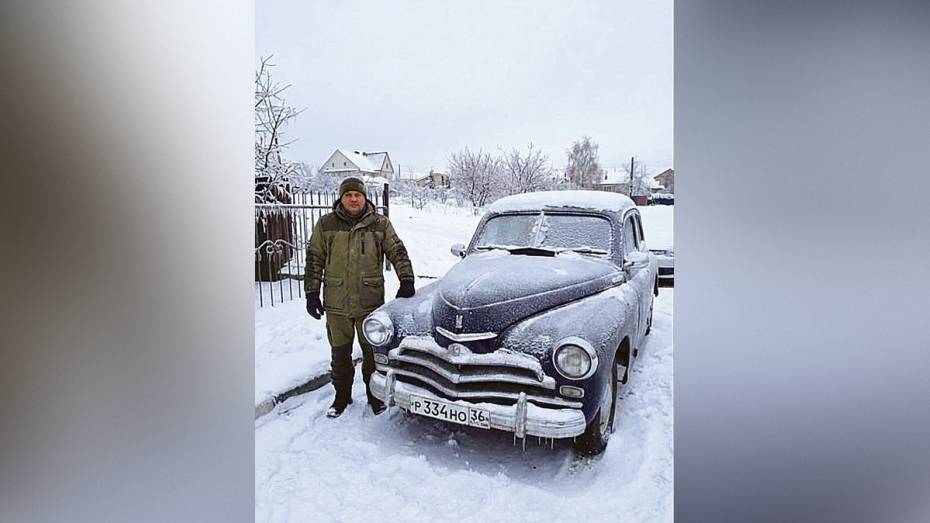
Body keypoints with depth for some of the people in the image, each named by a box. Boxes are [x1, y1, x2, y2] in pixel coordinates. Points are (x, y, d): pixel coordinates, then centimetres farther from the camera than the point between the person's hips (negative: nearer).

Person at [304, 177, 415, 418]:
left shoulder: (380, 224, 2)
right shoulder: (326, 224, 3)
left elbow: (398, 252, 0)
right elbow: (314, 259, 6)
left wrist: (406, 281, -12)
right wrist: (312, 293, 3)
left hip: (371, 302, -1)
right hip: (336, 304, 1)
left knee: (373, 352, 10)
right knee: (340, 353, 14)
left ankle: (375, 395, 28)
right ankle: (342, 396, 32)